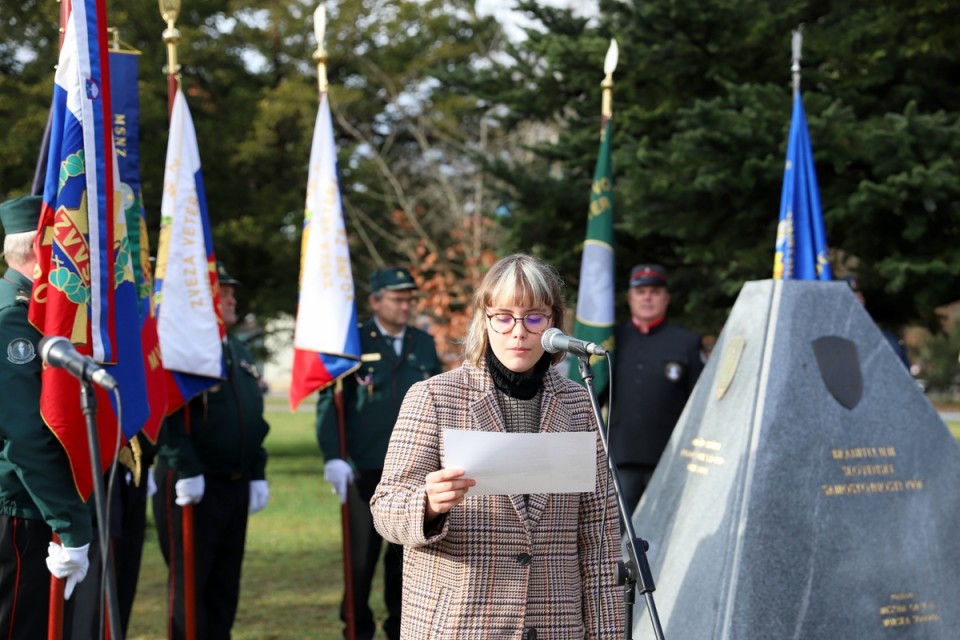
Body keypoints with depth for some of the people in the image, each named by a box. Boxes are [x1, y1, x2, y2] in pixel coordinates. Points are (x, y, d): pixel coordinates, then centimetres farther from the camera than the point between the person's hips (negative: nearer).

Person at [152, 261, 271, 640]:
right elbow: (168, 416, -19)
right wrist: (185, 470, -22)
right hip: (192, 486, -8)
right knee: (189, 584, -2)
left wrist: (257, 474, 15)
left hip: (236, 485, 8)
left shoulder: (238, 352, 17)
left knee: (225, 584, 12)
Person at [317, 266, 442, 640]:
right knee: (361, 556, 4)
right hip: (365, 470, -3)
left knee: (407, 554, 8)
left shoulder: (424, 344, 11)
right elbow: (329, 403, -5)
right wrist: (333, 457, -15)